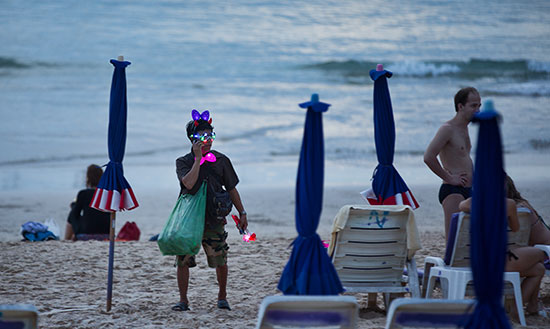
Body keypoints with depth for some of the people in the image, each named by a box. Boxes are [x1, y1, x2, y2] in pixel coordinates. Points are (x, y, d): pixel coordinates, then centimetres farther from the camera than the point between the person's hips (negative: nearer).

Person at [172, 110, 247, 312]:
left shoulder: (221, 161, 6)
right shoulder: (183, 162, 2)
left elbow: (231, 189, 13)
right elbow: (189, 184, -18)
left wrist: (242, 213, 11)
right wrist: (198, 159, -16)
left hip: (214, 220, 1)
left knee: (220, 262, 1)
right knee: (182, 261, -3)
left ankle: (222, 297, 22)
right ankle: (183, 300, 9)